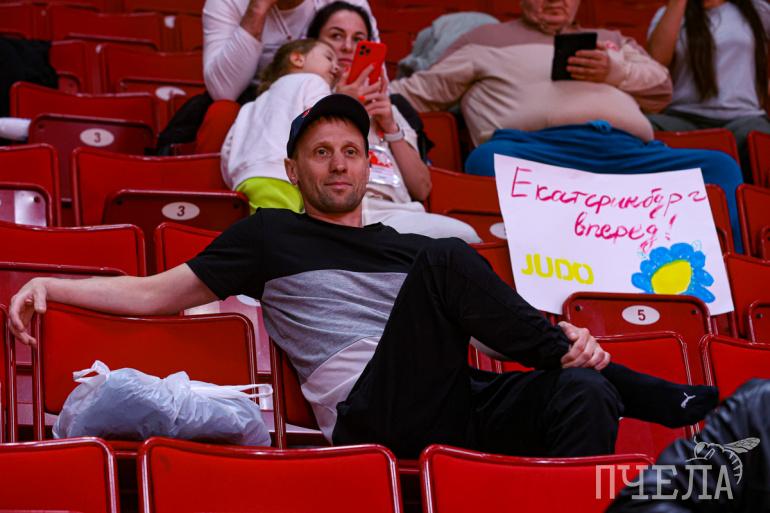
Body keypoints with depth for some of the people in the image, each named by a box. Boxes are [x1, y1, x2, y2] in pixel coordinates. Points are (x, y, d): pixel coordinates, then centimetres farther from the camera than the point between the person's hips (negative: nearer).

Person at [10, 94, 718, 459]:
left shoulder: (413, 249, 30)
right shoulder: (272, 237, 22)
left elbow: (495, 326, 21)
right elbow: (157, 294, 18)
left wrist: (565, 342, 0)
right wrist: (49, 286, 6)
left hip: (459, 405, 4)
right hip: (371, 412, -4)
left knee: (583, 395, -28)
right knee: (449, 259, -25)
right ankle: (664, 400, -16)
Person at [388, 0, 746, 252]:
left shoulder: (610, 41, 39)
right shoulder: (488, 41, 31)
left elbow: (661, 90, 27)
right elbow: (423, 90, 25)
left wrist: (616, 72, 8)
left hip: (629, 149, 3)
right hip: (538, 143, -3)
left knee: (719, 166, -22)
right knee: (488, 159, -40)